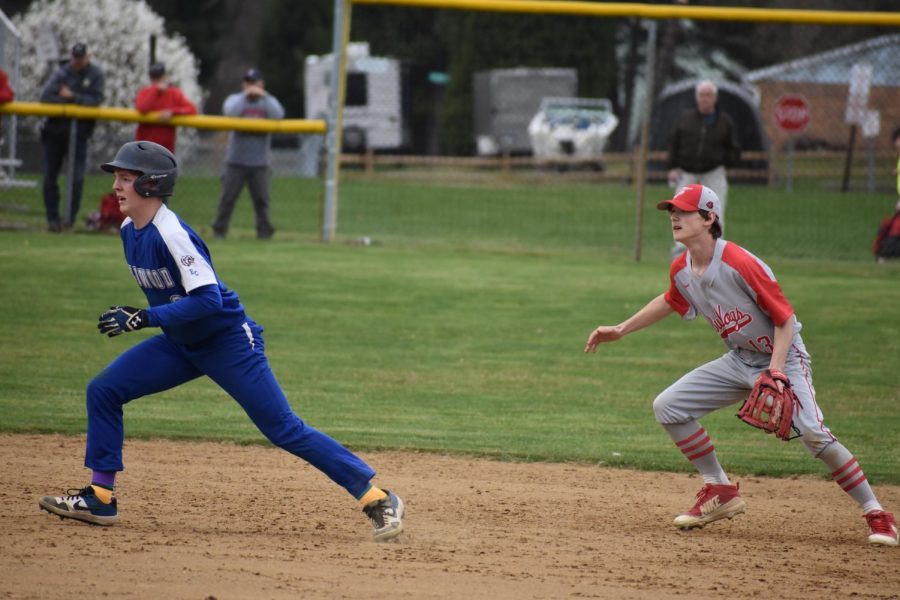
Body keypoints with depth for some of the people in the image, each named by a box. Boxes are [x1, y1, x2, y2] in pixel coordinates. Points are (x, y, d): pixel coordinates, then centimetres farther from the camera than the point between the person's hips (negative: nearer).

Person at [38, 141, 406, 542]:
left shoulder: (171, 234, -25)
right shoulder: (129, 230, 2)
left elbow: (208, 300, -31)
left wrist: (144, 318, -32)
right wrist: (133, 316, 8)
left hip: (229, 343, -9)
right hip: (182, 344, 9)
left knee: (284, 429, -9)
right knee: (103, 391, 1)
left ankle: (376, 498, -4)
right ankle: (100, 498, 8)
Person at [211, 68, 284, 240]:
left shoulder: (268, 101, 9)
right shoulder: (236, 99, 6)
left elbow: (278, 114, -12)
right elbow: (230, 111, -16)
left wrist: (263, 96, -17)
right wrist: (245, 95, -17)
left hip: (259, 163, 1)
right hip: (236, 160, -1)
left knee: (262, 198, -1)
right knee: (228, 196, -2)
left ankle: (265, 230, 5)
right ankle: (219, 230, 4)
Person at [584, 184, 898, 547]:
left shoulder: (739, 265, -26)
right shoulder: (681, 270, -3)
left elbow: (784, 318, -21)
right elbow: (670, 302, 21)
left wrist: (775, 371, -30)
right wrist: (621, 330, 19)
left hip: (783, 357, -8)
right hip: (739, 360, 8)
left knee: (813, 433, -26)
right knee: (668, 406, 0)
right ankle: (720, 492, 9)